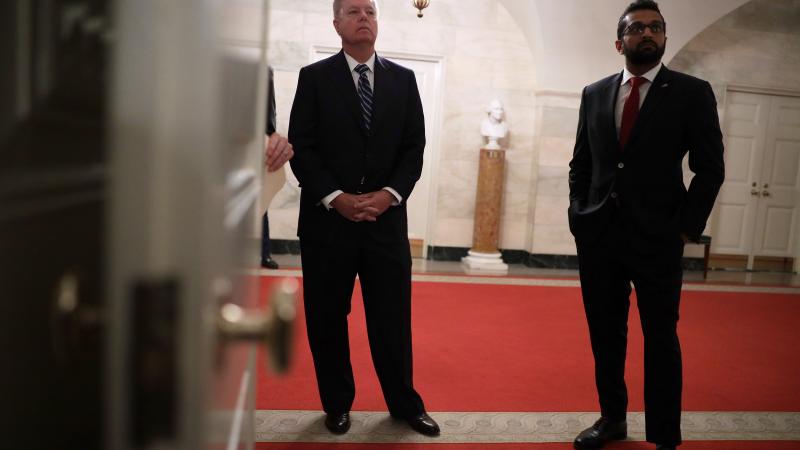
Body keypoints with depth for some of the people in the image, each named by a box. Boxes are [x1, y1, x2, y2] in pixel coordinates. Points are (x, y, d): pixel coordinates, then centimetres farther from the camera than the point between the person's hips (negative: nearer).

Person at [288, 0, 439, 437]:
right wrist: (336, 197, -13)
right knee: (327, 318, 8)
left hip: (387, 217, 1)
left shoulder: (403, 79, 10)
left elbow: (414, 147, 6)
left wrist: (389, 194, -9)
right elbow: (301, 147, -2)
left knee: (393, 316, 7)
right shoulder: (314, 77, 4)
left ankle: (405, 404, 23)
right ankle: (337, 404, 25)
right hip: (327, 217, -1)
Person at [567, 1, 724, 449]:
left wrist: (686, 229, -8)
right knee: (605, 334, 11)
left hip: (657, 237, -3)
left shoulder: (692, 92, 2)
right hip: (598, 236, 3)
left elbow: (710, 168, -1)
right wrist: (580, 217, 3)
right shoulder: (595, 94, 11)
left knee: (661, 339, 3)